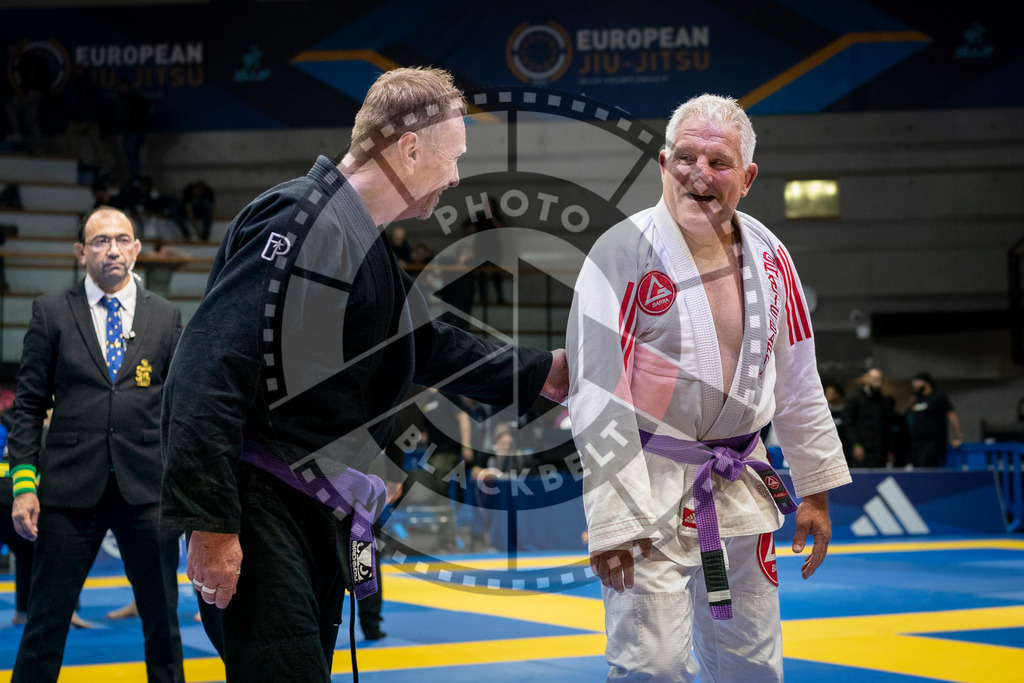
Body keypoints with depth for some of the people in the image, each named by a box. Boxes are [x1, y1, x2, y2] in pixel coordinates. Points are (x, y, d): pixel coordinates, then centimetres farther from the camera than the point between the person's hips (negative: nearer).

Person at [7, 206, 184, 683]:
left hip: (146, 486, 2)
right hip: (71, 487, -1)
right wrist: (23, 483, -5)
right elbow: (29, 405, 3)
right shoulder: (51, 313, 5)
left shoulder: (165, 317, 9)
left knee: (162, 618, 9)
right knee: (47, 619, 3)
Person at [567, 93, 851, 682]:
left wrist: (817, 489, 13)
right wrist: (613, 519, -19)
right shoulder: (624, 254, -14)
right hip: (649, 487, -5)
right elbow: (598, 397, -16)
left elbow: (796, 382, 13)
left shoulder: (768, 257, 3)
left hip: (739, 487, 5)